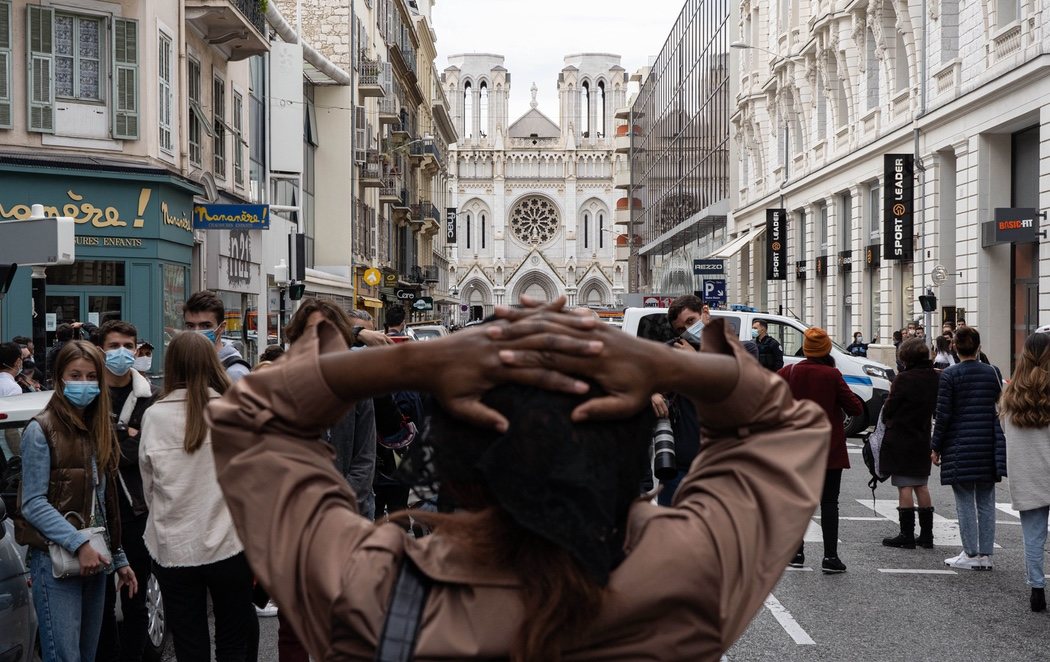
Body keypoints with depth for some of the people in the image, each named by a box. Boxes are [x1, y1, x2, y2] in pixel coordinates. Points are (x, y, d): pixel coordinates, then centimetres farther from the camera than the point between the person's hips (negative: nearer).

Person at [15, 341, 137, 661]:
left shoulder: (101, 429, 15)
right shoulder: (41, 430, -7)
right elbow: (32, 504, -13)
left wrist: (119, 558, 16)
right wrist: (79, 544, -21)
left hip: (96, 559, 7)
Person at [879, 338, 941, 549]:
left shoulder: (904, 379, -17)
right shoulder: (936, 378, 3)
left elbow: (889, 408, -11)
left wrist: (887, 421, 8)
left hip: (901, 439, -7)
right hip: (923, 439, 7)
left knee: (904, 486, -1)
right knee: (921, 486, 15)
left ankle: (907, 535, 2)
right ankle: (926, 535, 18)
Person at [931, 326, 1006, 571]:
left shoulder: (949, 375, -8)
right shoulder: (993, 373, 3)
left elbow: (943, 415, -9)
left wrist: (936, 447, -1)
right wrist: (998, 445, 17)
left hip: (959, 446, -4)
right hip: (988, 446, 4)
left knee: (965, 502, 2)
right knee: (986, 502, 9)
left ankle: (971, 554, 4)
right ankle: (986, 554, 12)